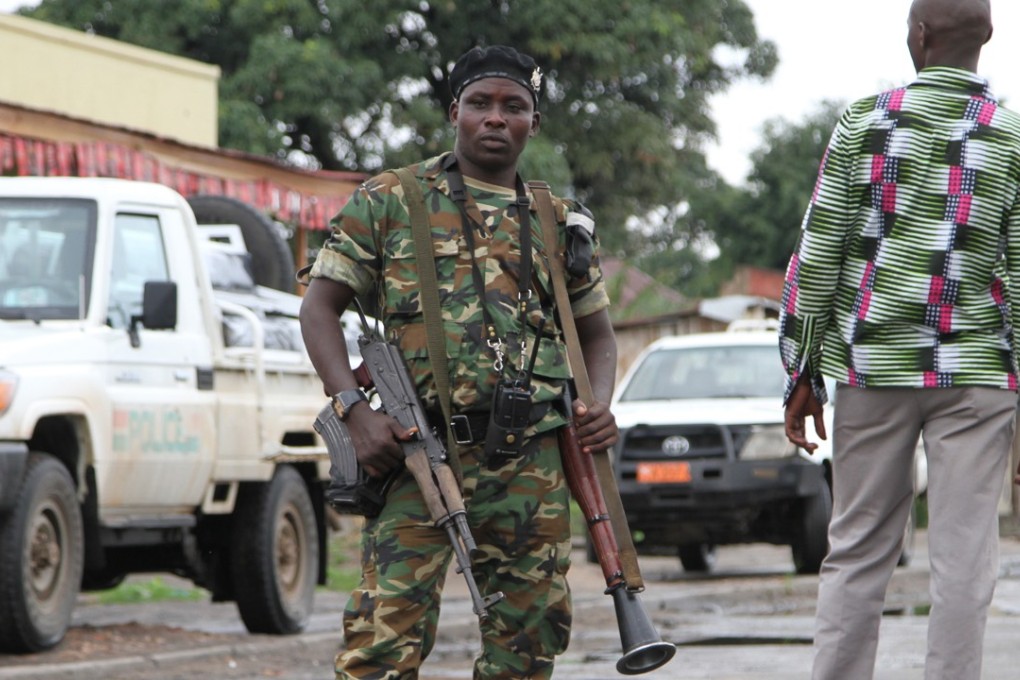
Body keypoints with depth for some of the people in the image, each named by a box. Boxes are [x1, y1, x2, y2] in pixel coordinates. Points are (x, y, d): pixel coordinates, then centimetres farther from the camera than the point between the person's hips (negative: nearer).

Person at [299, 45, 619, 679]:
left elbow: (597, 329, 26)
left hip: (534, 464, 4)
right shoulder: (390, 201, 6)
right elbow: (320, 306, 5)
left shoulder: (560, 224, 16)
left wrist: (601, 406, 4)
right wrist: (357, 409, -10)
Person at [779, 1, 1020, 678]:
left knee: (857, 552, 8)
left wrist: (802, 373, 8)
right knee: (964, 558, 0)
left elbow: (817, 256, 1)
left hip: (873, 366, 1)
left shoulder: (864, 122, 1)